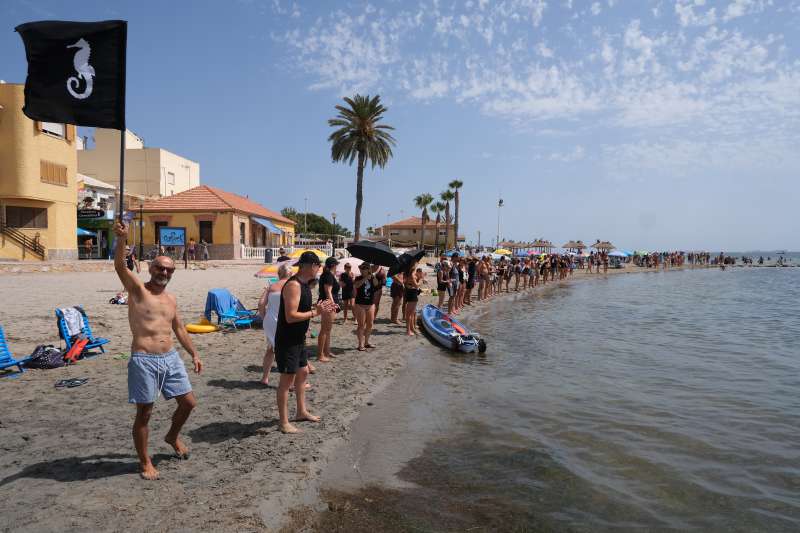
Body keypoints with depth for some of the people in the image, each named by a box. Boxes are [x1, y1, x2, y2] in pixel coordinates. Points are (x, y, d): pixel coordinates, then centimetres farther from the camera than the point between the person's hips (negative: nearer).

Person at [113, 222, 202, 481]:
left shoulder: (171, 299, 13)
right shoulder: (137, 289, -5)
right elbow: (119, 266, -23)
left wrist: (194, 354, 21)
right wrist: (121, 239, -40)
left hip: (171, 358, 6)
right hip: (144, 361, -6)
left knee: (188, 402, 10)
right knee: (144, 413, 3)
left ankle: (172, 437, 39)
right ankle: (145, 462, 21)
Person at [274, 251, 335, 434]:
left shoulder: (304, 284, 9)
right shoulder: (293, 285, -22)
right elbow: (291, 316, -28)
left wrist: (320, 309, 5)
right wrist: (315, 312, -21)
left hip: (298, 339, 10)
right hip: (287, 340, -10)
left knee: (303, 372, 19)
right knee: (287, 379, -1)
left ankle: (301, 412, 35)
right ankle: (283, 422, 11)